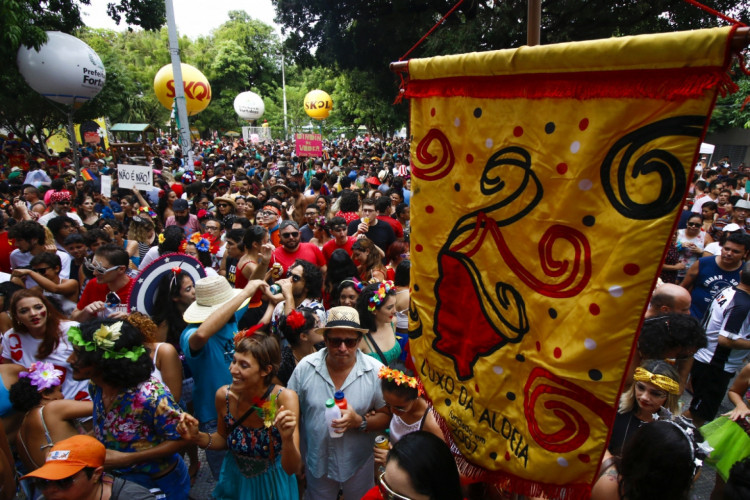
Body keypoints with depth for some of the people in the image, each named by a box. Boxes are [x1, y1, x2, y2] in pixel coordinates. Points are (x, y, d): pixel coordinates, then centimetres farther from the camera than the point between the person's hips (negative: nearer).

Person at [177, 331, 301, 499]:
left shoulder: (284, 398, -31)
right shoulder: (224, 395, -20)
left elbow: (292, 469, -27)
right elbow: (224, 439, 1)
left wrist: (287, 438, -46)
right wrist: (198, 437, -18)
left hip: (272, 483, -2)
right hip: (234, 480, 3)